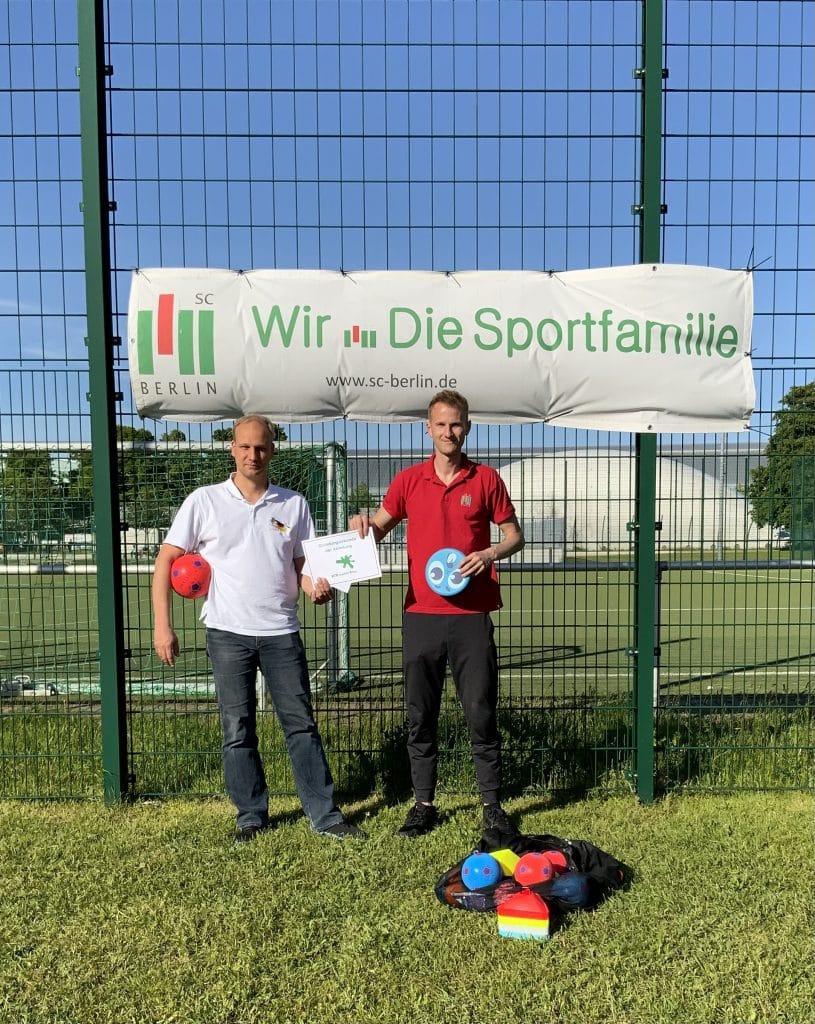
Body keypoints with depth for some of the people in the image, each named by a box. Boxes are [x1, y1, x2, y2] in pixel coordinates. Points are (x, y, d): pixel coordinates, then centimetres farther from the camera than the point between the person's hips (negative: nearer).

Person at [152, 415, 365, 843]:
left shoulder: (294, 504, 5)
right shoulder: (204, 501, -1)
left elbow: (304, 564, 10)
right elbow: (166, 561, -1)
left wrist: (316, 587, -13)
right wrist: (162, 626, -8)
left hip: (281, 632, 1)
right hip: (228, 633, -1)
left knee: (301, 724, 6)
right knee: (238, 730, 9)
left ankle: (325, 815, 17)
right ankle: (251, 816, 25)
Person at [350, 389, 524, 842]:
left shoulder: (486, 480, 4)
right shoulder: (408, 480, 7)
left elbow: (514, 534, 9)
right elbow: (379, 528, 13)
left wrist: (491, 553, -10)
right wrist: (362, 524, -9)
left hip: (472, 615, -1)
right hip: (420, 614, 2)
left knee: (481, 712, 4)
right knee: (420, 715, 9)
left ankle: (493, 806, 19)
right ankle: (424, 804, 23)